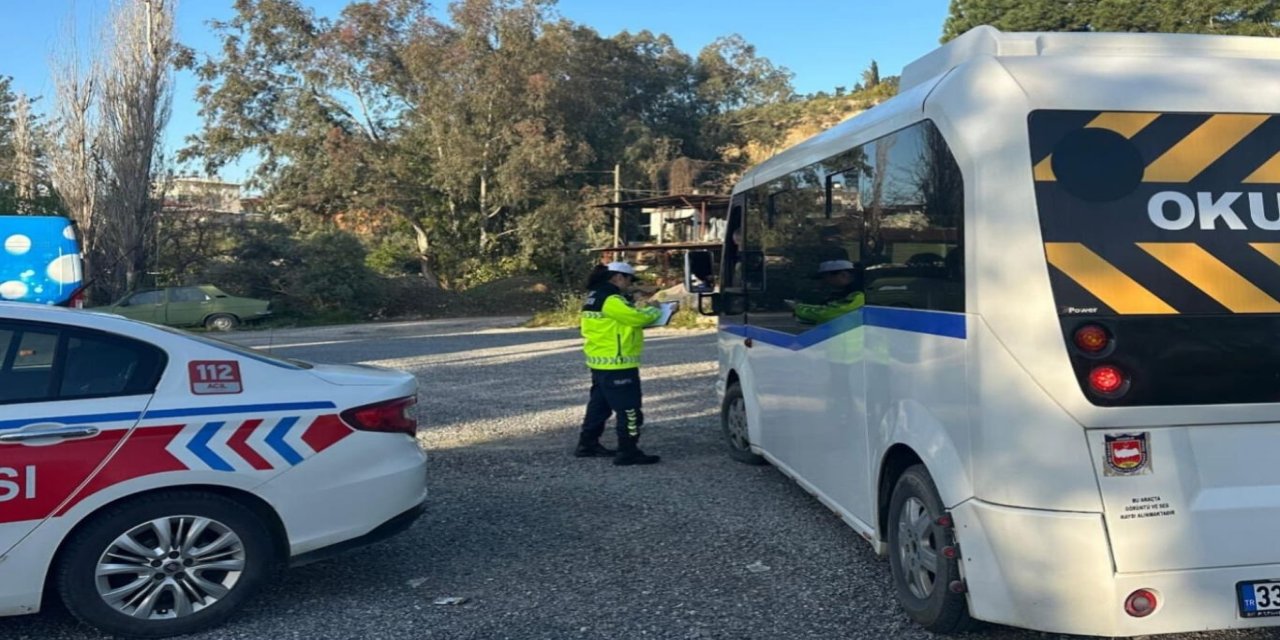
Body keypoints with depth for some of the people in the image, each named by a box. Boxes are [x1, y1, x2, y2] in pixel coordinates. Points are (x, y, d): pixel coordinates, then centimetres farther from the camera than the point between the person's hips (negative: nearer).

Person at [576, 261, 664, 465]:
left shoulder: (596, 297, 15)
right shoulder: (611, 300, -18)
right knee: (628, 409, -4)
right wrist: (654, 311, 1)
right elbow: (637, 317, -18)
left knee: (600, 404, 20)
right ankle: (628, 452, 0)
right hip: (617, 365, -11)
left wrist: (644, 310, 6)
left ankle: (588, 444, 28)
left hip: (600, 363, 11)